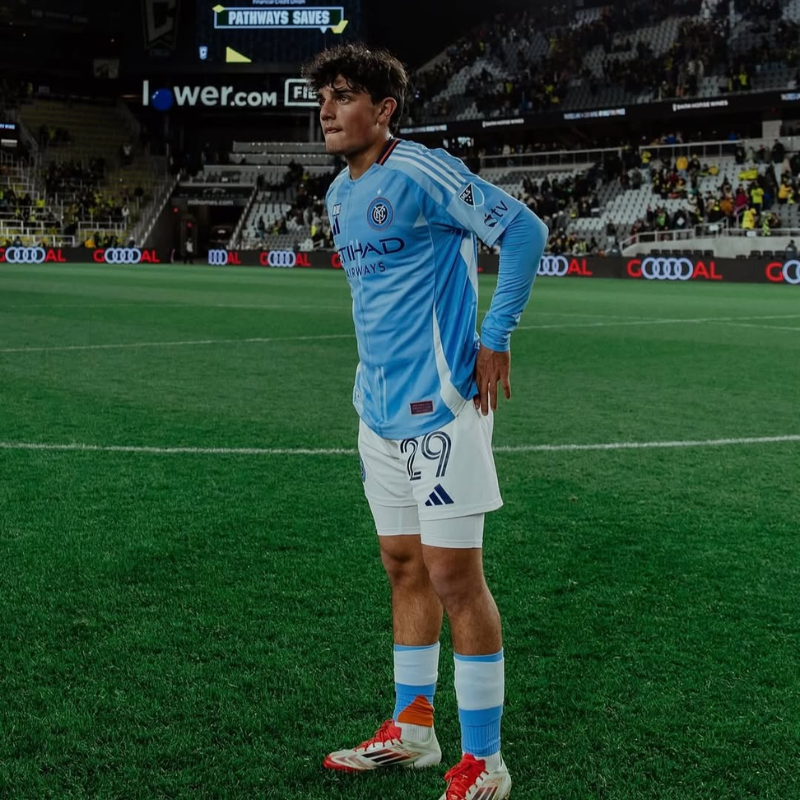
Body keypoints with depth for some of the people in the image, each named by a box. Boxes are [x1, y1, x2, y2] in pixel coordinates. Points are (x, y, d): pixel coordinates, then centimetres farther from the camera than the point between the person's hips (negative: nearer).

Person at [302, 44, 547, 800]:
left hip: (440, 406, -8)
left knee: (454, 577, -4)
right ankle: (412, 729, 29)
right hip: (380, 408, 8)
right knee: (404, 567, 14)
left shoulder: (419, 173, -13)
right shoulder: (339, 194, 13)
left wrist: (495, 339, -14)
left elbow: (524, 230, -16)